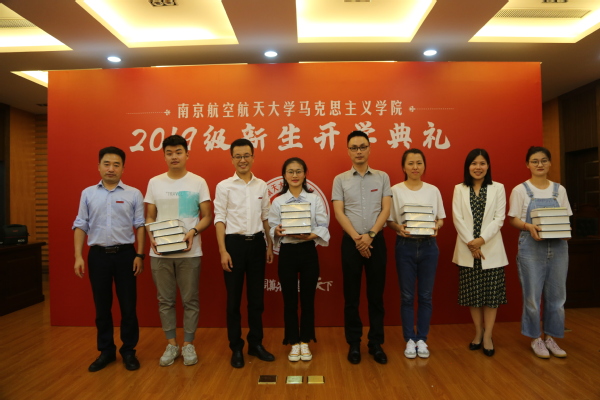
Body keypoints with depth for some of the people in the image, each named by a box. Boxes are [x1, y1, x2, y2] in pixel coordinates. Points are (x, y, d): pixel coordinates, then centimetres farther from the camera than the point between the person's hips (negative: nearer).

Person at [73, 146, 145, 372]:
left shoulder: (134, 194, 0)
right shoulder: (88, 194, 6)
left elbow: (140, 226, 0)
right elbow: (80, 226, 6)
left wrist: (139, 255, -5)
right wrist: (78, 256, -1)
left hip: (125, 254, -2)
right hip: (98, 254, 2)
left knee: (128, 305, 5)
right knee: (101, 306, 12)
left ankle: (128, 350, 21)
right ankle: (106, 350, 27)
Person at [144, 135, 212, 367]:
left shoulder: (198, 182, -1)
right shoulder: (155, 182, 7)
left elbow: (207, 216, -1)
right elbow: (149, 217, 9)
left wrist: (193, 231, -19)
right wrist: (151, 235, -11)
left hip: (189, 252, -2)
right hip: (160, 252, 2)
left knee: (190, 299, 6)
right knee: (165, 300, 11)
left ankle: (188, 344, 21)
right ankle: (171, 344, 25)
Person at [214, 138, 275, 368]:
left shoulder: (262, 186, 7)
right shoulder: (224, 186, -3)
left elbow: (266, 217, 12)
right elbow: (219, 219, -5)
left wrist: (269, 245, 9)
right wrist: (223, 250, -12)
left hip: (257, 243, 3)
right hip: (235, 243, -3)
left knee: (257, 297, 11)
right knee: (234, 299, 6)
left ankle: (256, 344, 26)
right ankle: (236, 348, 21)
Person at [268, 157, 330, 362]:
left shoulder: (315, 199, 2)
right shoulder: (277, 201, 3)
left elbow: (323, 226, -2)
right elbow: (272, 228, 2)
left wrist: (310, 235, -19)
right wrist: (277, 231, -20)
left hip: (308, 251, 0)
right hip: (287, 252, 0)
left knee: (308, 299, 8)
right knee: (290, 300, 7)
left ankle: (305, 342, 25)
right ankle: (294, 343, 23)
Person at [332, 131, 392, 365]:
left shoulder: (382, 177, 5)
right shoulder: (340, 179, 3)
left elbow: (385, 210, -1)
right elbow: (339, 213, -4)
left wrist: (370, 235, -13)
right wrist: (357, 238, -13)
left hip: (377, 240, 1)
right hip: (351, 241, 0)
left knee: (376, 294, 8)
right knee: (352, 295, 6)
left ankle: (376, 343, 21)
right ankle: (354, 343, 20)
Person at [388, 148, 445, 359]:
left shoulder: (433, 190, 4)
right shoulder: (395, 190, -3)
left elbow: (441, 218, 9)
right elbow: (389, 220, -1)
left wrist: (436, 227, -12)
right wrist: (399, 227, -20)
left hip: (428, 246, 2)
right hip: (405, 246, -2)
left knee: (426, 295, 9)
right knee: (407, 296, 6)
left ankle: (422, 339, 25)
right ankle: (410, 340, 21)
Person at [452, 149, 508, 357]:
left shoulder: (498, 188, 5)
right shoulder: (459, 189, 6)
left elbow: (499, 218, -3)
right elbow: (457, 218, -2)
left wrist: (481, 240, -15)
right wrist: (471, 243, -12)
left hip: (491, 249, 0)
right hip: (467, 250, 1)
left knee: (491, 293, 2)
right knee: (472, 293, 6)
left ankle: (487, 336, 13)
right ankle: (478, 333, 21)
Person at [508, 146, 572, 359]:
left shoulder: (559, 190, 8)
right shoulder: (520, 190, -2)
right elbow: (514, 219, -2)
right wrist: (529, 226, -20)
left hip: (558, 246, 4)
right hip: (531, 247, -3)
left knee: (556, 294, 9)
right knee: (532, 295, 2)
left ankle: (551, 337, 25)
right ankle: (536, 338, 19)